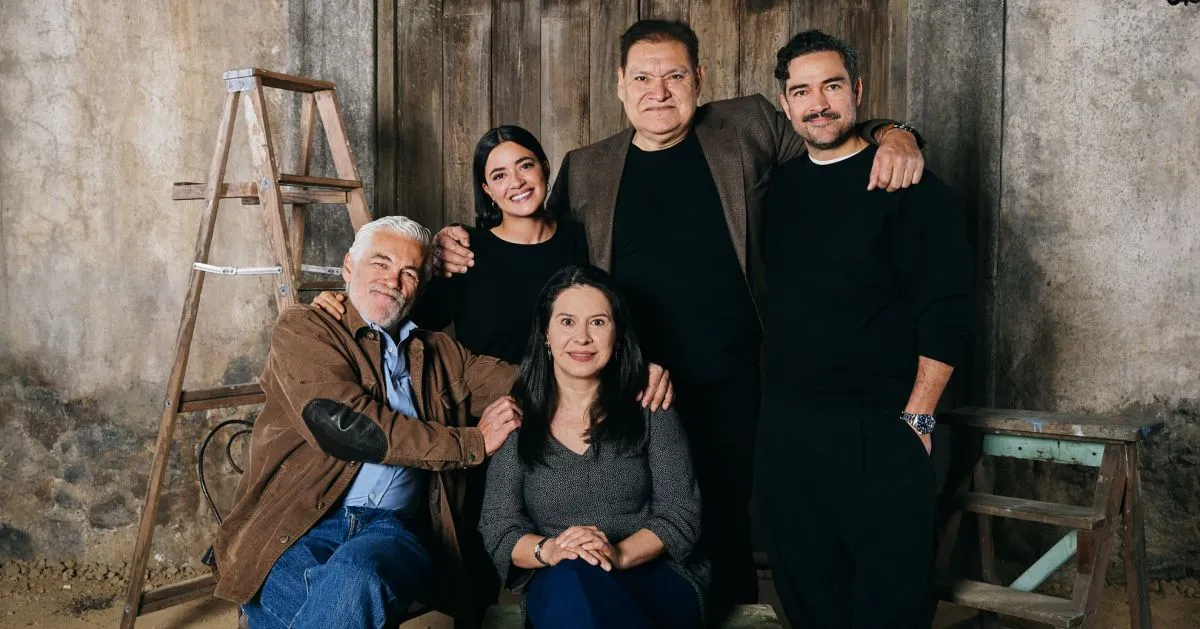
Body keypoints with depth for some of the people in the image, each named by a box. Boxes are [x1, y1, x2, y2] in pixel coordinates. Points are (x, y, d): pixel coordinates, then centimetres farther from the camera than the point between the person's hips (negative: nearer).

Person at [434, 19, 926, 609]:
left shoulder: (747, 127, 3)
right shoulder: (585, 168, 7)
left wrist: (891, 135, -9)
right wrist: (460, 247, -1)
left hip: (730, 390, -1)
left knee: (726, 529, 11)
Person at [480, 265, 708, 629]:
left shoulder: (649, 408, 4)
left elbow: (681, 516, -2)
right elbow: (498, 529, 0)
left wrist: (620, 554, -21)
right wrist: (548, 550, -22)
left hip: (656, 578, 0)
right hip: (556, 589, 0)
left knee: (576, 582, -34)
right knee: (568, 577, -36)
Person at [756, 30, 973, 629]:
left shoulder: (911, 188, -7)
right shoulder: (779, 186, 9)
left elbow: (945, 316, -9)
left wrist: (916, 420, -13)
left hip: (879, 432, -5)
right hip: (785, 426, 5)